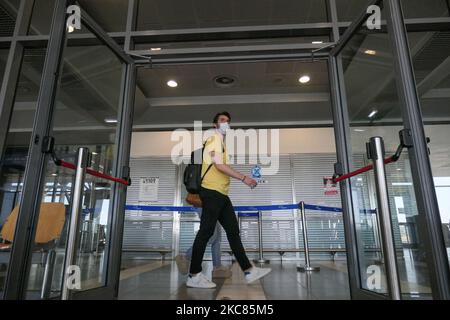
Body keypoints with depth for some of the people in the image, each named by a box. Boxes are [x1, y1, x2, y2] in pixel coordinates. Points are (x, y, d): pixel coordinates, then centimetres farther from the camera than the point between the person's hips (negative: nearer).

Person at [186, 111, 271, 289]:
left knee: (233, 231, 6)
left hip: (221, 193, 10)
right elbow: (219, 165, -14)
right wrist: (243, 178, -15)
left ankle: (248, 271, 9)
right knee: (206, 232, -7)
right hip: (212, 192, -10)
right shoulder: (214, 138, -2)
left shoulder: (221, 141, 26)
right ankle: (194, 276, 1)